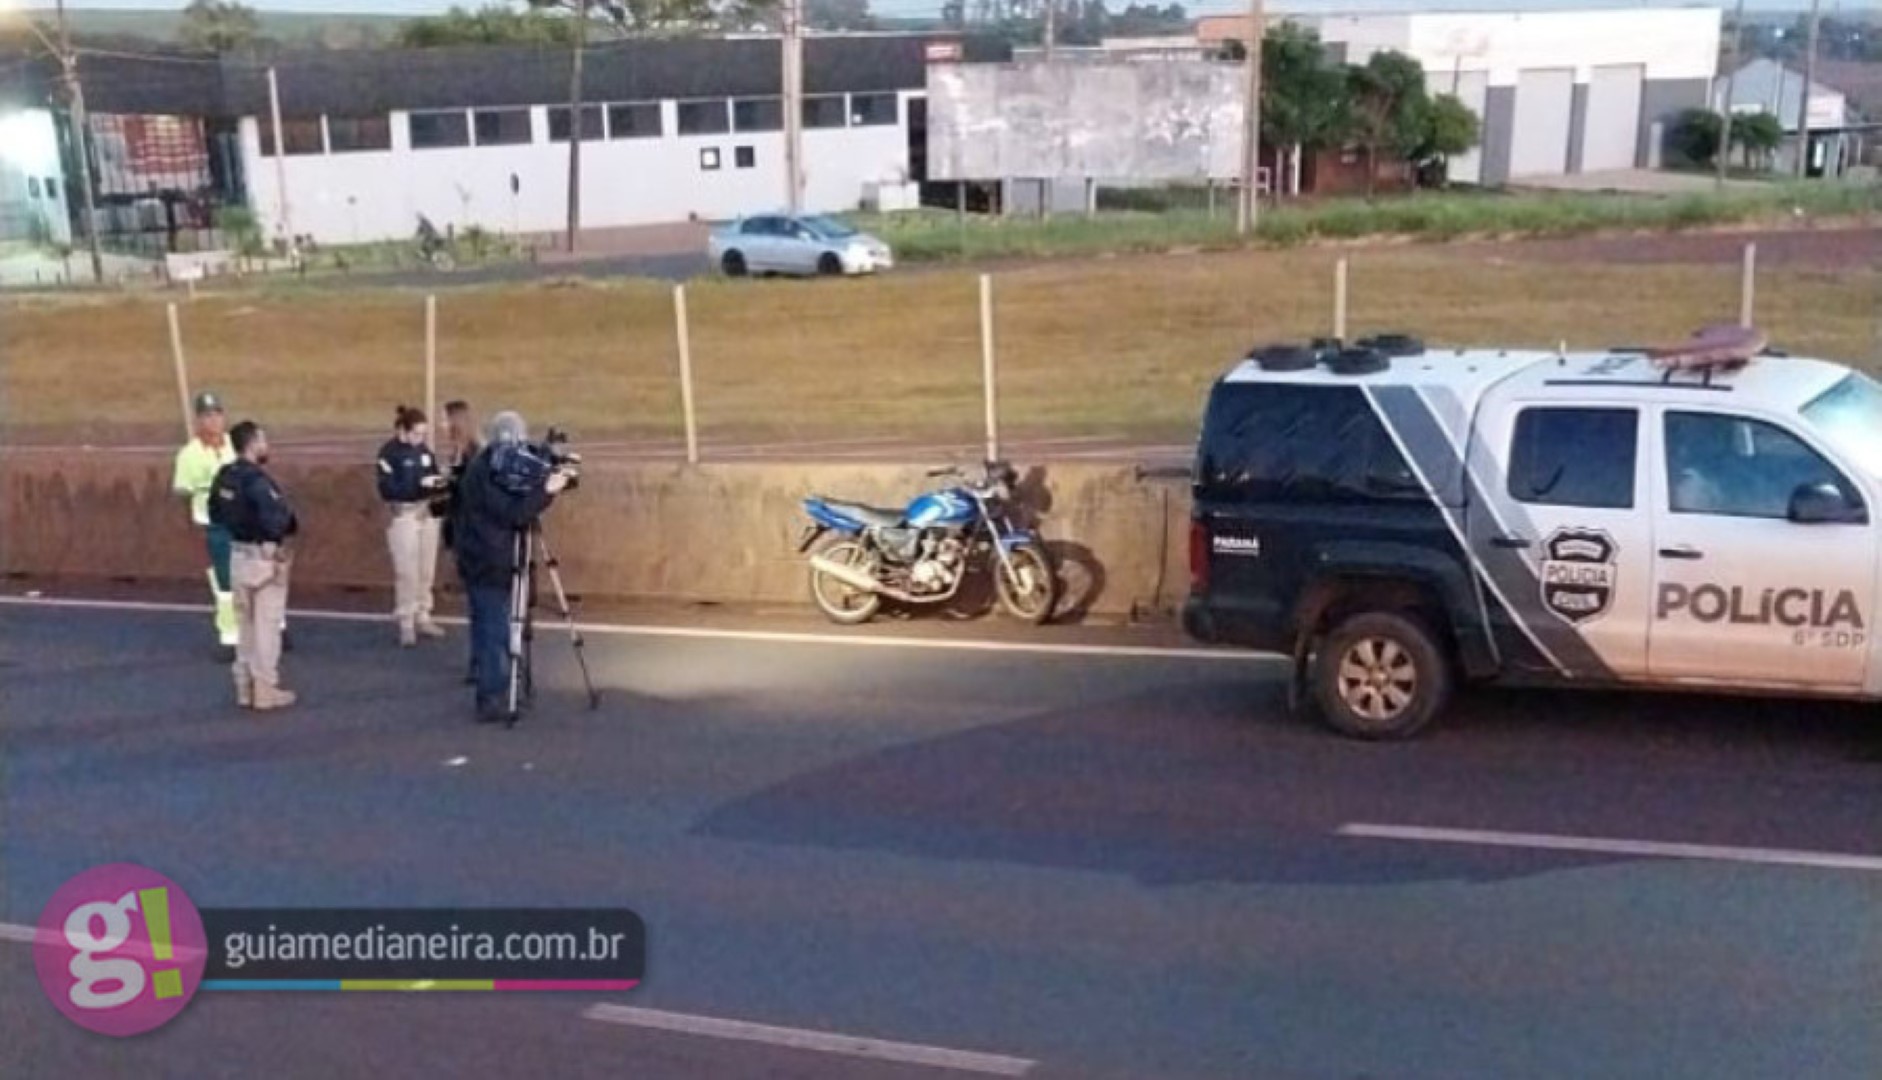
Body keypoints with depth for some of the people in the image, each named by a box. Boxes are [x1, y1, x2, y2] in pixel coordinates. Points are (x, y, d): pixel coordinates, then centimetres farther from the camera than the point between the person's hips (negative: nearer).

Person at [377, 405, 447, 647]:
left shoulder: (424, 449, 7)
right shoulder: (389, 452, -11)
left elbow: (433, 475, 16)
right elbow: (387, 489, -18)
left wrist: (439, 481, -9)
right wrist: (420, 483, -26)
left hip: (427, 512, 6)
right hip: (403, 515, -6)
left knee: (426, 571, 10)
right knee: (407, 572, -7)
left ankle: (423, 619, 20)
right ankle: (406, 625, -1)